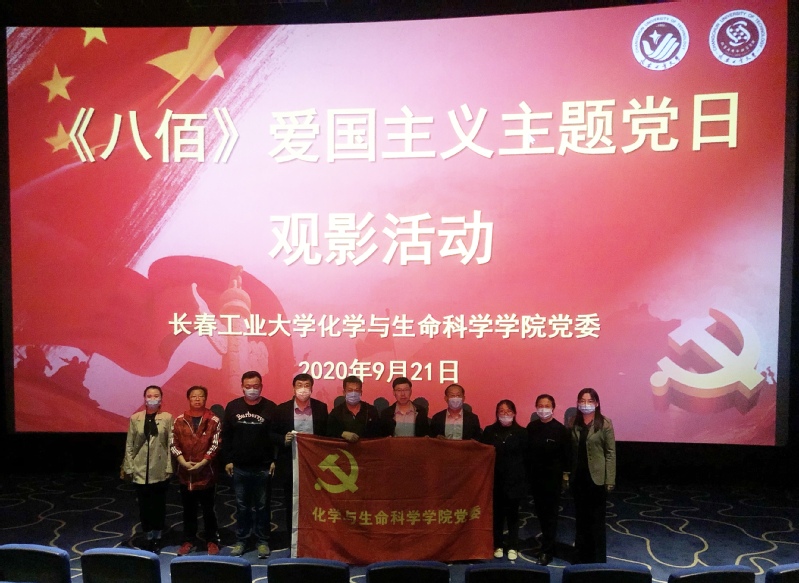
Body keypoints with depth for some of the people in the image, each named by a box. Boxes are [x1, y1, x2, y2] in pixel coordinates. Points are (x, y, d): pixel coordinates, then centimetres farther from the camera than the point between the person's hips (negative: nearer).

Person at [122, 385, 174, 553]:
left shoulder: (167, 418, -3)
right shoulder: (135, 418, 1)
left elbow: (171, 444, -4)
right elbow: (129, 445, 3)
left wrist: (169, 467, -7)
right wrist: (128, 468, 0)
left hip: (160, 471, -1)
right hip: (140, 470, 1)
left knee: (159, 505, 9)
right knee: (144, 505, 8)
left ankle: (157, 537, 24)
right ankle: (149, 537, 24)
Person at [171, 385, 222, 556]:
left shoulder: (214, 420, -4)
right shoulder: (180, 420, 3)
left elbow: (215, 445, -7)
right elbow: (174, 443, 1)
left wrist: (202, 463, -15)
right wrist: (183, 462, -11)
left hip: (206, 471, -2)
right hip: (185, 472, 2)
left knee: (208, 509, 7)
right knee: (188, 509, 13)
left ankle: (212, 541, 20)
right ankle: (188, 541, 27)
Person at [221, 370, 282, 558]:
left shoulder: (270, 407, -5)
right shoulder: (232, 407, 2)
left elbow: (276, 435, -5)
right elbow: (226, 436, 5)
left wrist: (275, 460, -12)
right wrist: (227, 460, 1)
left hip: (263, 467, -2)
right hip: (239, 467, 2)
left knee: (262, 506, 8)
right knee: (242, 506, 13)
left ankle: (262, 541, 20)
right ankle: (241, 540, 26)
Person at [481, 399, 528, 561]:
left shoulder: (521, 432, -1)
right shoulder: (489, 431, 2)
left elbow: (526, 456, 1)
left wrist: (524, 478, -3)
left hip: (514, 480, -1)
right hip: (495, 479, 1)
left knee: (512, 513, 8)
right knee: (497, 513, 7)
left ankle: (513, 547, 19)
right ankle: (498, 545, 21)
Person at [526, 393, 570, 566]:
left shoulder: (560, 429, -12)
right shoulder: (531, 427, -1)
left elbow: (566, 455, -9)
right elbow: (527, 450, 3)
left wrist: (565, 475, -9)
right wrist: (527, 473, 3)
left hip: (553, 477, -4)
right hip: (535, 476, 4)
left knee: (550, 513, 5)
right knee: (540, 512, 15)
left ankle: (547, 550, 15)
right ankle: (549, 540, 34)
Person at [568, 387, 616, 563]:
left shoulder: (604, 424, -8)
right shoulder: (574, 423, 3)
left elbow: (610, 452, -8)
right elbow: (570, 450, 5)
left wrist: (610, 480, -11)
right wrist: (567, 474, 1)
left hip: (596, 478, -4)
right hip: (578, 477, 4)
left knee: (596, 519, 6)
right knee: (581, 518, 13)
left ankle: (598, 559, 19)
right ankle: (582, 557, 26)